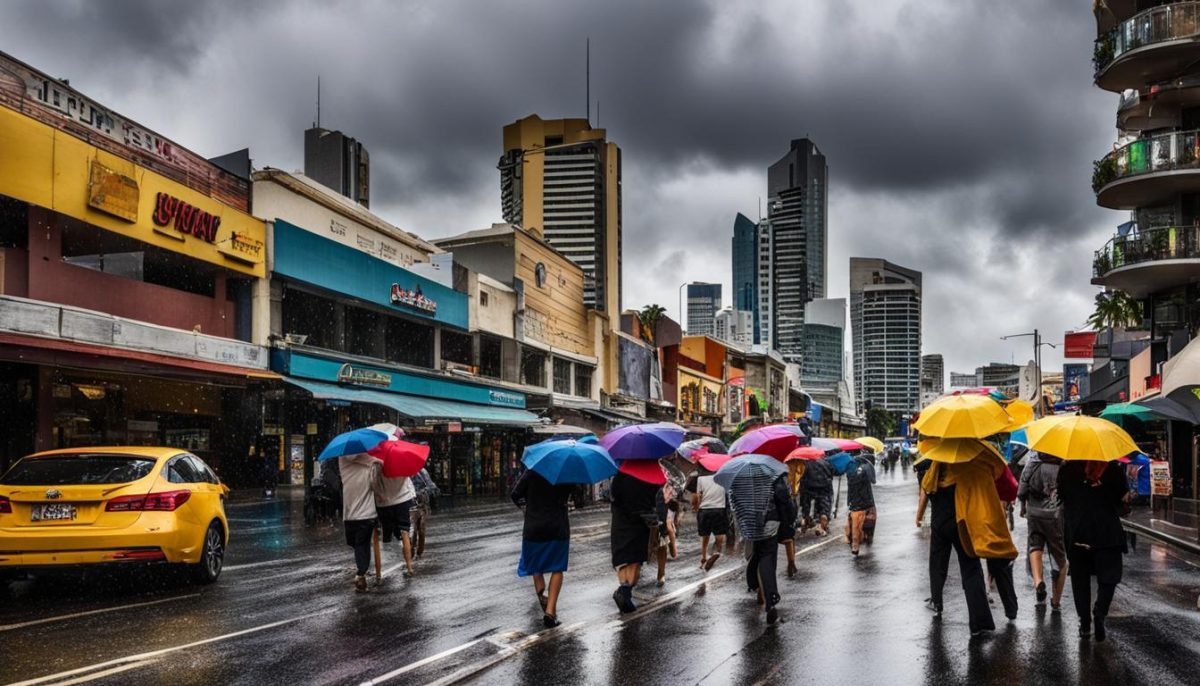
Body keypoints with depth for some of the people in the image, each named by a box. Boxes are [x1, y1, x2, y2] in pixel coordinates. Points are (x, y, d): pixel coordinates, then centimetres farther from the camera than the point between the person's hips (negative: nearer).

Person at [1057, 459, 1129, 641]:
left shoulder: (1067, 469, -2)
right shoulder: (1113, 468, -4)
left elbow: (1060, 496, 5)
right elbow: (1124, 497, 3)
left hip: (1076, 532, 1)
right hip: (1108, 532, -1)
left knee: (1080, 579, 10)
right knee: (1108, 576, 6)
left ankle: (1085, 624, 11)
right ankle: (1100, 612, -19)